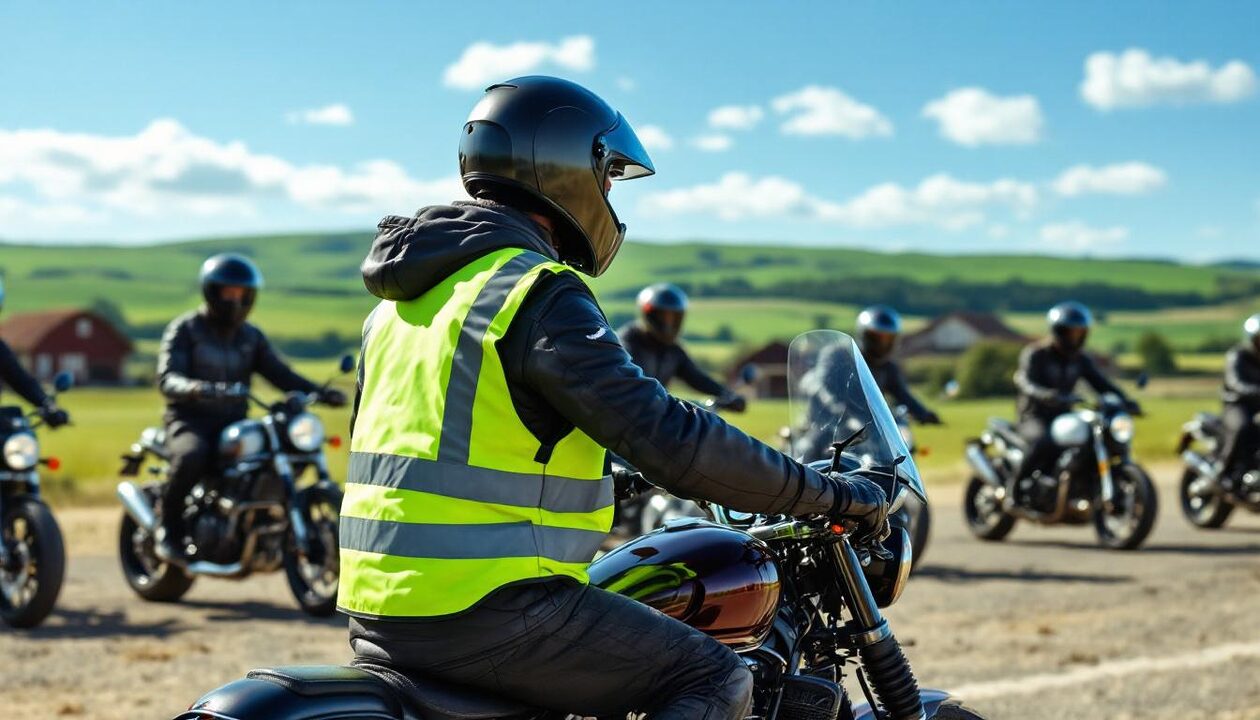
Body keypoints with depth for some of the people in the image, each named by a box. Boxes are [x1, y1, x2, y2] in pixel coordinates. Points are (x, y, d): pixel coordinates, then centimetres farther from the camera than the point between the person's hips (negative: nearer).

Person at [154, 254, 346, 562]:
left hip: (235, 423, 5)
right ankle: (168, 530, -17)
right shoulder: (184, 329, 0)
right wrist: (196, 389, -37)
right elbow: (167, 379, -14)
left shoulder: (251, 337, 15)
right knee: (192, 456, -39)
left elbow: (280, 374, 6)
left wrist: (320, 392, -13)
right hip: (191, 421, -5)